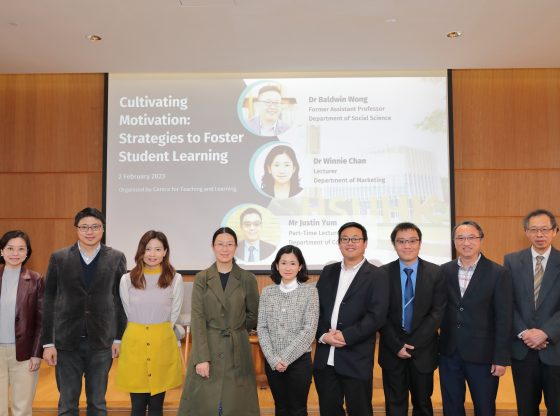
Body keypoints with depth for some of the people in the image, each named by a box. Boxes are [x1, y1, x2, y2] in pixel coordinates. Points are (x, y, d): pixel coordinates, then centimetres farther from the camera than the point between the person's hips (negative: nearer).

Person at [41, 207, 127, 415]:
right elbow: (49, 302, 1)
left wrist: (119, 338, 0)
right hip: (66, 342, 0)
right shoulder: (58, 258, -1)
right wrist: (48, 342, -2)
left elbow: (121, 300, 1)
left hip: (102, 342, 0)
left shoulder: (116, 258, -1)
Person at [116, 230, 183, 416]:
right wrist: (140, 333, 7)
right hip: (135, 343, 1)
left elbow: (174, 314, 4)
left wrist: (159, 332, 6)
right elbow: (129, 313, 8)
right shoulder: (127, 279, -1)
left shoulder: (175, 279, -3)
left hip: (163, 343, 0)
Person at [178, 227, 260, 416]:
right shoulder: (202, 278, 0)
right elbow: (197, 318, -6)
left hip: (237, 350, 0)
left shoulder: (248, 279, 1)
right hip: (207, 350, 0)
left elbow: (254, 315, 11)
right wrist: (201, 357, -13)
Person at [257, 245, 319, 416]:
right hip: (272, 361, 3)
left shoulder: (310, 291, -6)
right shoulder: (267, 292, 2)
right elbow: (261, 328, 1)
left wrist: (286, 358, -13)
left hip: (299, 360, -2)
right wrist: (274, 359, -9)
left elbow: (309, 330, -11)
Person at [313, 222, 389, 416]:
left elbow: (377, 316, -12)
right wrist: (322, 335, -8)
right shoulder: (328, 272, 12)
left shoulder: (377, 276, -2)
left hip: (357, 359, -4)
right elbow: (316, 307, 8)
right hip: (324, 358, 4)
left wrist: (346, 336, -17)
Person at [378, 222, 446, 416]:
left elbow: (438, 312, -7)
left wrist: (413, 343, -13)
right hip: (392, 351, 0)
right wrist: (397, 345, -12)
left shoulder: (436, 273, -2)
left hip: (423, 350, 0)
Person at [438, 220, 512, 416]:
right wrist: (435, 345, -1)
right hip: (449, 353, 3)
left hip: (482, 355, -3)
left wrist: (501, 358, -10)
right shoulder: (444, 271, 2)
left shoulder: (498, 274, -7)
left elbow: (504, 319, -8)